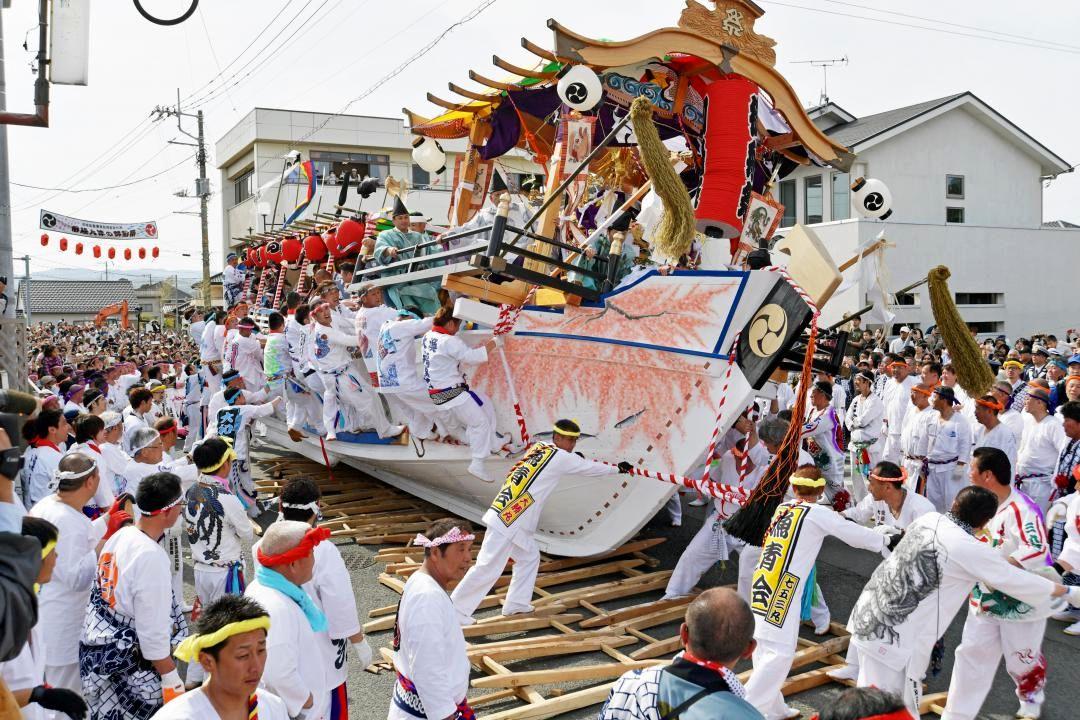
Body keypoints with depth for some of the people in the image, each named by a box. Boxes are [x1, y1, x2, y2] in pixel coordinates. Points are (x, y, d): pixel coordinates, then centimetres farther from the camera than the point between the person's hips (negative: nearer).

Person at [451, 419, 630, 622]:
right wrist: (618, 468, 21)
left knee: (529, 557, 21)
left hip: (508, 517, 9)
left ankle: (516, 603, 26)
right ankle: (456, 610, -5)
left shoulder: (538, 447, 14)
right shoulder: (560, 457, -5)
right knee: (488, 568, -8)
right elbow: (591, 467, 8)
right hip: (508, 521, -9)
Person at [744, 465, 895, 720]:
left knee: (766, 648, 15)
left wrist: (835, 516, 35)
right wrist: (888, 541, 16)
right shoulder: (818, 512, -3)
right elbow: (854, 534, 4)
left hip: (761, 585, 8)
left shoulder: (783, 508, 15)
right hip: (781, 591, -8)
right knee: (779, 652, -5)